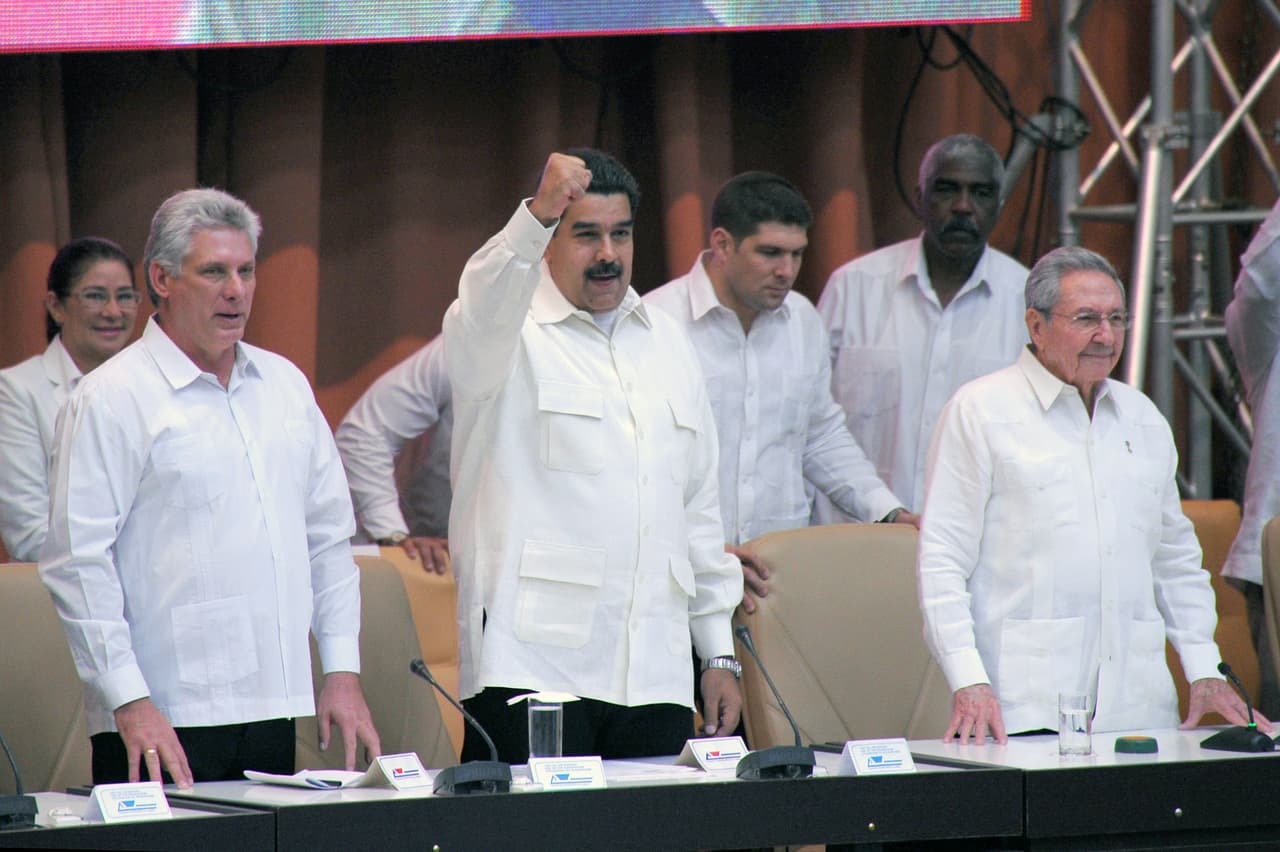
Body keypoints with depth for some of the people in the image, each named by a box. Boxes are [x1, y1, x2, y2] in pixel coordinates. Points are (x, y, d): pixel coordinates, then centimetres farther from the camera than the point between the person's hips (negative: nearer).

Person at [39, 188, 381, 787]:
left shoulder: (285, 385, 15)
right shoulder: (112, 399, -5)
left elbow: (329, 536, 20)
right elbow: (78, 561, -10)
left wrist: (342, 671, 11)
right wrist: (130, 702, -16)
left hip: (274, 709, 6)